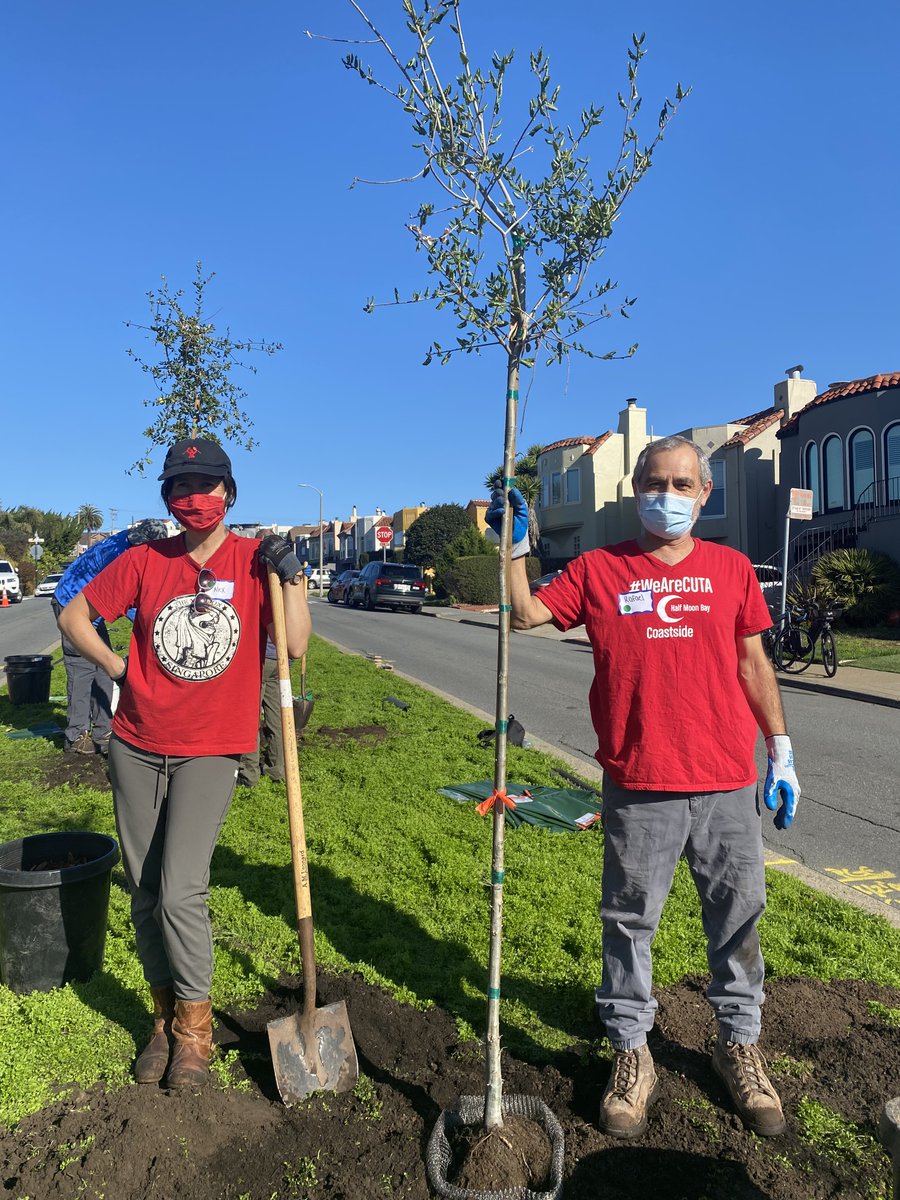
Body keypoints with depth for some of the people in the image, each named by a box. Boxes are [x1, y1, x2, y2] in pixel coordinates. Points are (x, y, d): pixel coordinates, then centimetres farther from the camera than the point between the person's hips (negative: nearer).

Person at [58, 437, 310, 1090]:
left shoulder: (256, 560, -3)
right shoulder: (145, 561, 3)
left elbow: (296, 644, -12)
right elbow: (73, 615, 13)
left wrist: (291, 576, -21)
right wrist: (119, 668, 4)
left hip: (212, 750, -3)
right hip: (137, 747, 3)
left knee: (181, 891, -10)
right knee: (146, 894, 11)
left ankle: (195, 1025, 14)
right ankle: (166, 1014, 31)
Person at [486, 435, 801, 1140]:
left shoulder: (731, 568, 7)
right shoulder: (600, 569, 2)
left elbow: (753, 665, 10)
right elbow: (526, 616, -2)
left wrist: (781, 752, 9)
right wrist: (516, 547, -12)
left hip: (727, 785, 2)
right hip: (638, 788, -1)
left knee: (737, 917, 15)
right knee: (629, 923, 9)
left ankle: (740, 1044, 38)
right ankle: (632, 1055, 30)